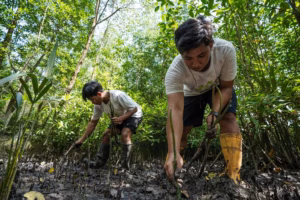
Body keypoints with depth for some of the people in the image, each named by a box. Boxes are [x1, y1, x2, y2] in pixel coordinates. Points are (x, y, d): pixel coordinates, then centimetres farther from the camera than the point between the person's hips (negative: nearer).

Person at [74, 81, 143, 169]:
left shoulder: (118, 96, -35)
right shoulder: (98, 104, -13)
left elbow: (134, 109, -27)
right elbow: (93, 122, -4)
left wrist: (121, 118, -39)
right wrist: (82, 139, -5)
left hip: (134, 115, -7)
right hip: (119, 118, 7)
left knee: (125, 135, -27)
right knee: (106, 134, -3)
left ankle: (125, 166, -12)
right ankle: (99, 162, 9)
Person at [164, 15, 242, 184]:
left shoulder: (226, 50, -37)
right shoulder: (175, 71, -41)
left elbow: (226, 87, -23)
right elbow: (175, 110, -49)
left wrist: (215, 113, -39)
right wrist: (173, 152, -59)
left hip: (218, 87, 1)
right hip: (191, 93, 0)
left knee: (228, 119, -24)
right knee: (182, 130, -4)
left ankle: (233, 175, -15)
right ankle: (170, 169, 19)